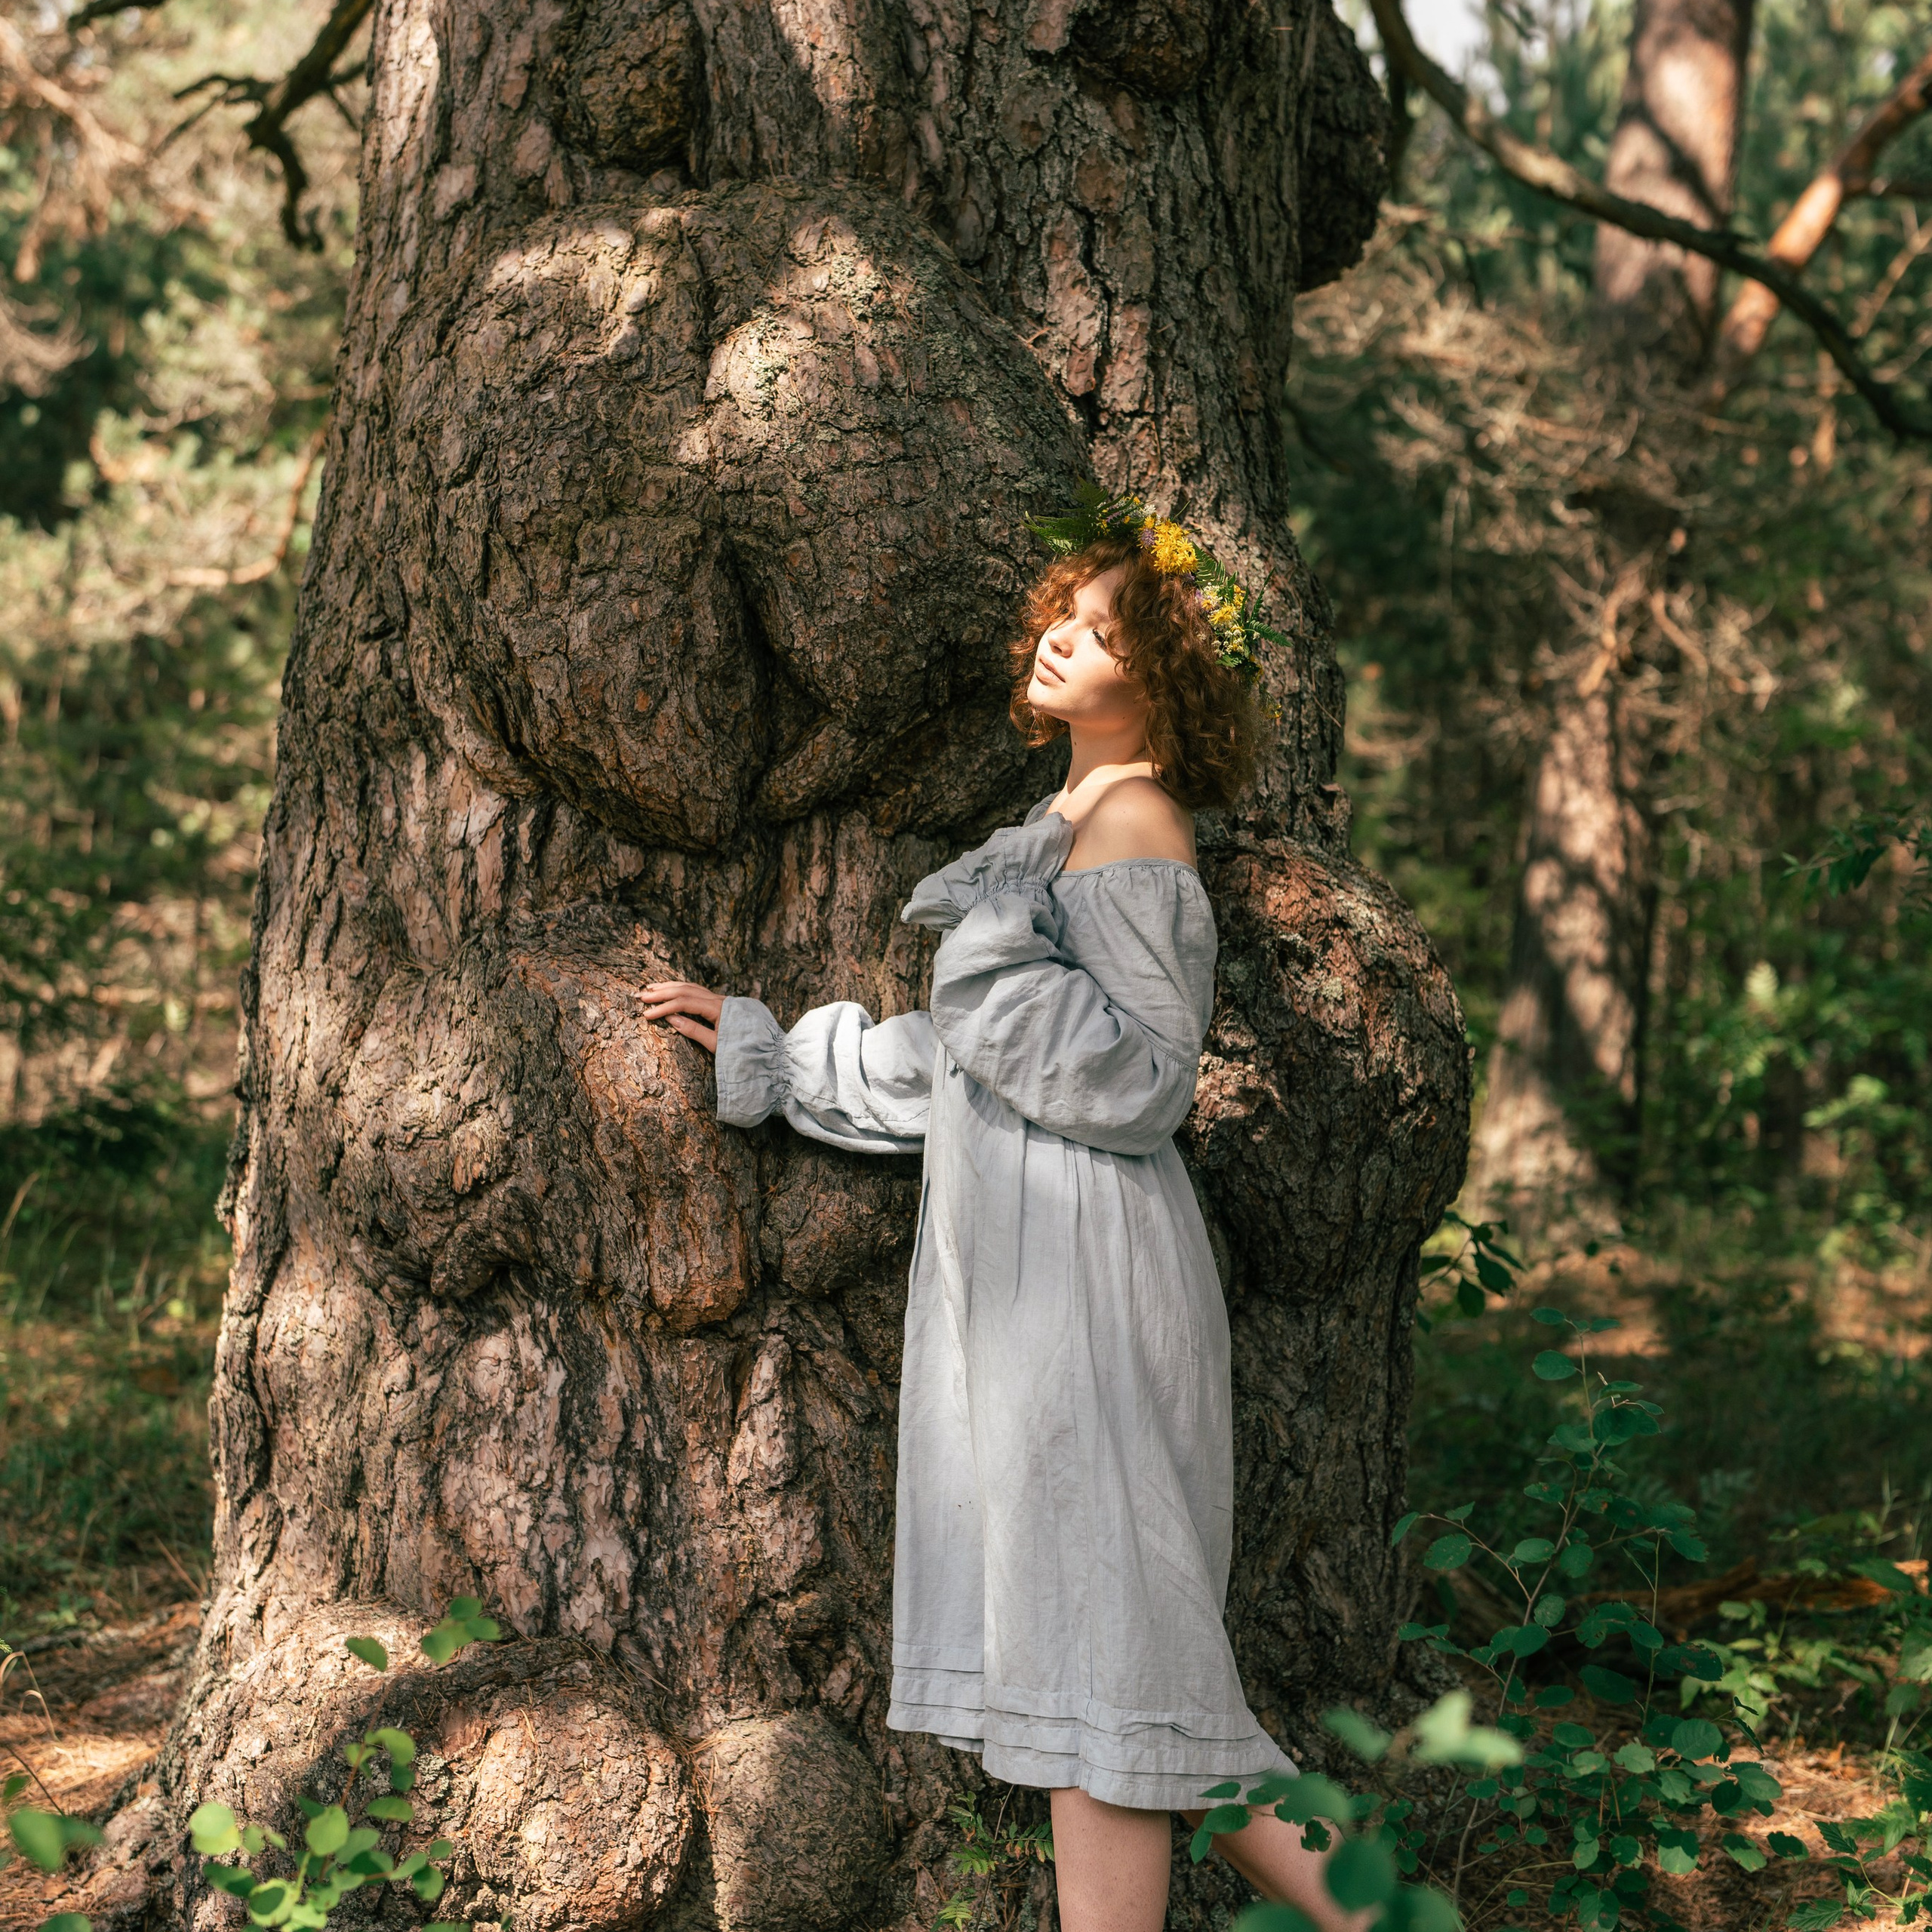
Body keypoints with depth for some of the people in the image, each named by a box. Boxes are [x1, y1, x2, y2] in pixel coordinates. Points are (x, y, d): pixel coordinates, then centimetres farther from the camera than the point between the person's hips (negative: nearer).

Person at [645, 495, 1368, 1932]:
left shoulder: (1132, 825, -10)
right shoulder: (1070, 824, 19)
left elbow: (1143, 1076, -16)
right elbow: (960, 1061, 24)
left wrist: (997, 945, -18)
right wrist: (765, 1049, 27)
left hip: (1083, 1264, -10)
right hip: (1025, 1266, 10)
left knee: (1098, 1638, -6)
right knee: (1108, 1642, 9)